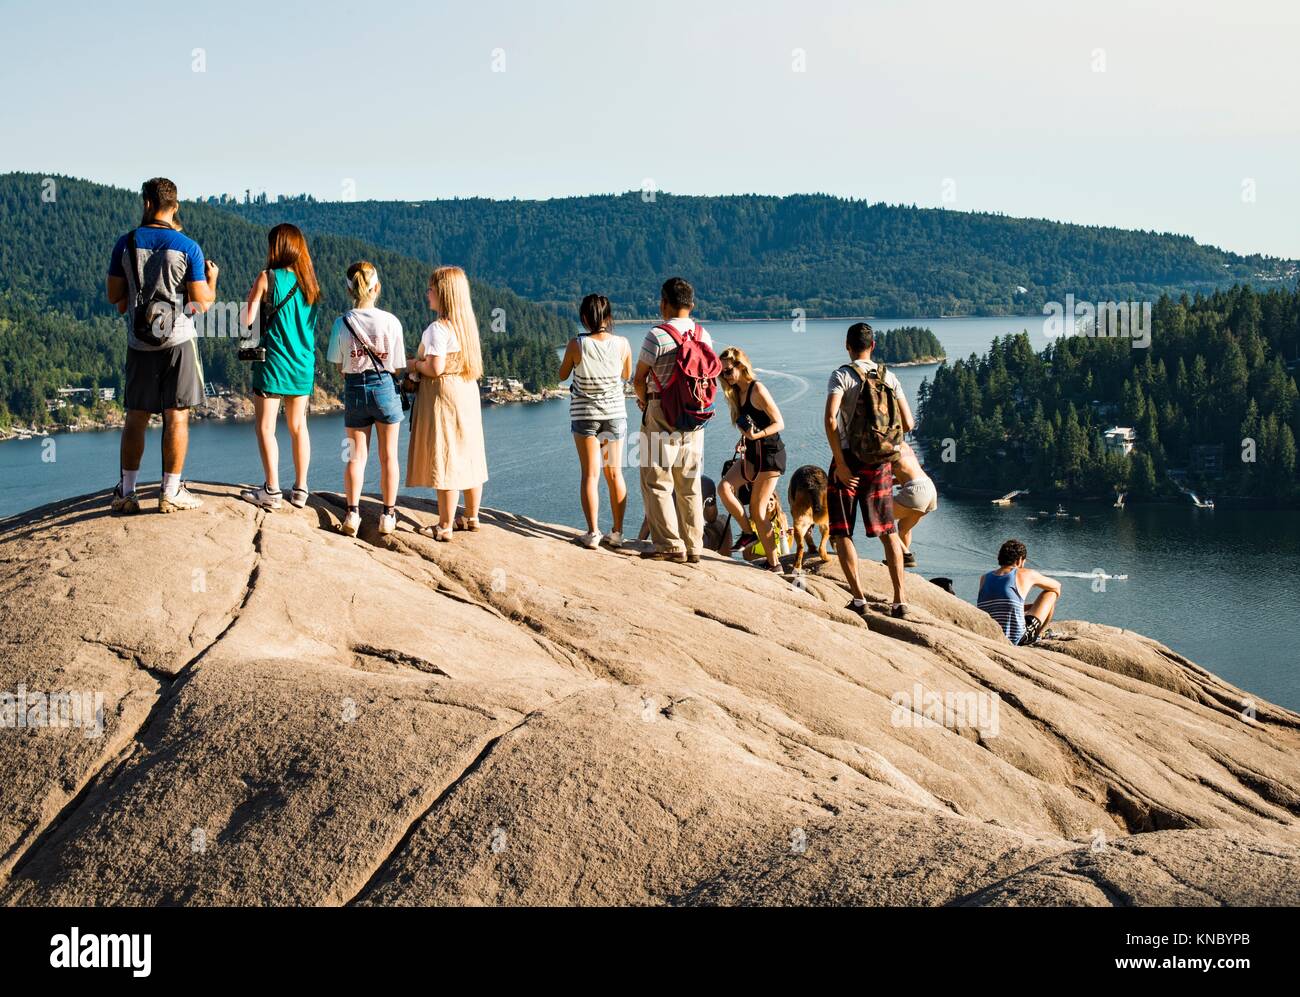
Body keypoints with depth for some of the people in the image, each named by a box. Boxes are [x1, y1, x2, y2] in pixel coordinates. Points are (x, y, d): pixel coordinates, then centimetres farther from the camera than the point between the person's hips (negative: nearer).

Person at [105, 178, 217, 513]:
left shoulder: (126, 243, 0)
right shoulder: (187, 246, -7)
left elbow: (114, 296, 6)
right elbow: (202, 303, -8)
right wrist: (211, 280, 12)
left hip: (139, 343, 3)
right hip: (178, 341, -3)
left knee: (135, 417, 11)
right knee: (176, 417, 2)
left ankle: (126, 492, 14)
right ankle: (171, 492, 3)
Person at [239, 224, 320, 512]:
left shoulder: (268, 278, -10)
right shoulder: (309, 281, 5)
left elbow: (247, 319, -8)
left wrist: (253, 295, 10)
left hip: (273, 361, -5)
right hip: (303, 364, 5)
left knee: (266, 427, 1)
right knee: (298, 426, 12)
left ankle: (271, 491, -3)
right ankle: (300, 490, 14)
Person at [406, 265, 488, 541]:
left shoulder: (438, 328, -17)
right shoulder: (468, 323, 9)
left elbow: (436, 368, -23)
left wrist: (414, 364, -3)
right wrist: (423, 363, 14)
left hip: (442, 395, -9)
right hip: (468, 394, 9)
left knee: (445, 461, -4)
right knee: (468, 457, 15)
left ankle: (445, 527, 0)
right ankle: (471, 517, 25)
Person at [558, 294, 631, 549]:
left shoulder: (577, 344, -14)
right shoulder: (622, 344, -9)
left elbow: (562, 375, 2)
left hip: (585, 413, -2)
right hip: (615, 412, 2)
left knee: (590, 474, 2)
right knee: (614, 473, 9)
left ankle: (593, 533, -2)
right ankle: (617, 533, 11)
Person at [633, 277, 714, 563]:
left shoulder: (657, 336, -14)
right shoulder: (704, 336, 4)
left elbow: (639, 380, -9)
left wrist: (644, 400, 10)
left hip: (662, 416, -6)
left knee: (657, 483, 2)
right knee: (690, 485, 11)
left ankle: (669, 545, -2)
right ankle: (693, 547, 13)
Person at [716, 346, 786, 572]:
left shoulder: (757, 389, -16)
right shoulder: (737, 392, 9)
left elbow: (779, 423, -17)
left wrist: (756, 435, -30)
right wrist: (744, 439, 2)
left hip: (770, 454, -8)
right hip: (752, 454, 8)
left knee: (757, 509, -6)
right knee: (724, 488, -10)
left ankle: (774, 563, 3)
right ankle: (748, 532, 6)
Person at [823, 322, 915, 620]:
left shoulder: (842, 375, -8)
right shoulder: (889, 376, 4)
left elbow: (831, 419, -21)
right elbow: (908, 424, 5)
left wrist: (840, 464, -18)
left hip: (849, 460, -4)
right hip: (880, 462, 4)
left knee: (841, 532, 5)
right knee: (888, 531, 13)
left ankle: (858, 597, -5)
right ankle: (900, 600, 10)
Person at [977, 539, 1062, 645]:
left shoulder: (984, 579, 7)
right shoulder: (1025, 574, -3)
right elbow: (1056, 586, 17)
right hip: (1017, 639, -6)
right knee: (1051, 593, 16)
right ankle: (1038, 635, 26)